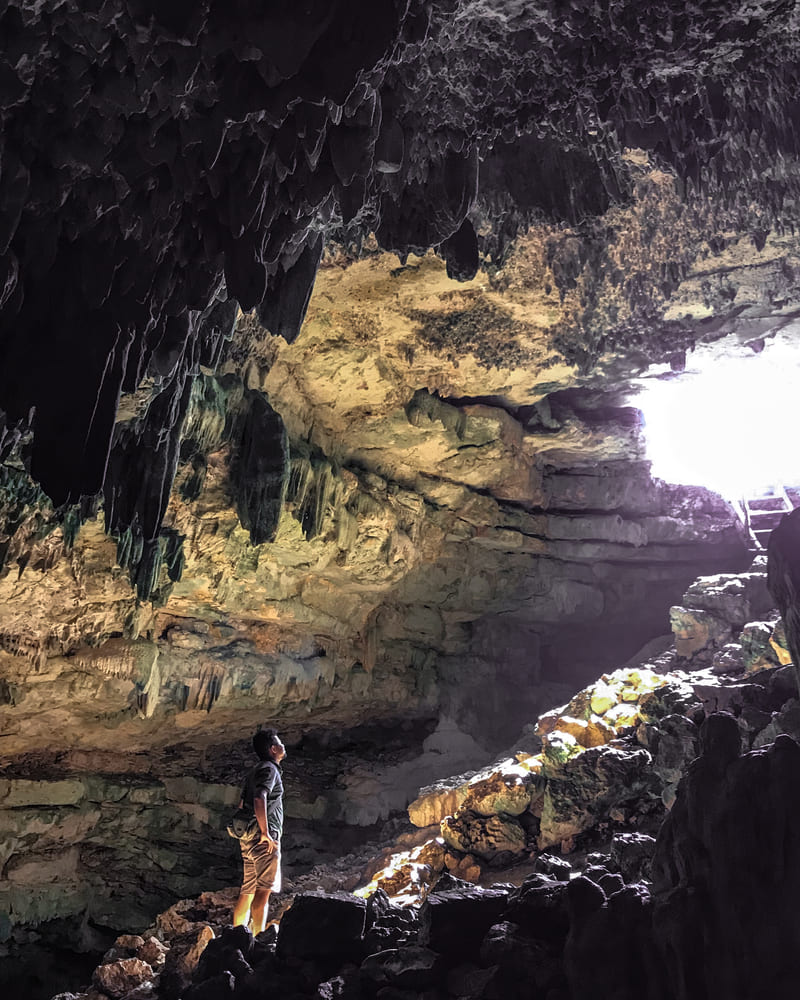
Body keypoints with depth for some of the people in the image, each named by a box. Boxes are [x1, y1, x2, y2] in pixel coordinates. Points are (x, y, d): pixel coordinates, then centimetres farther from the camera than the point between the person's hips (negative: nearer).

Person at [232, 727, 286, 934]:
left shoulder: (254, 771, 22)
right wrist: (265, 833, -22)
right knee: (263, 891, -11)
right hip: (264, 839, -10)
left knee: (247, 892, 11)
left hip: (249, 838, 10)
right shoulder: (269, 769, -9)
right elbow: (259, 800, -24)